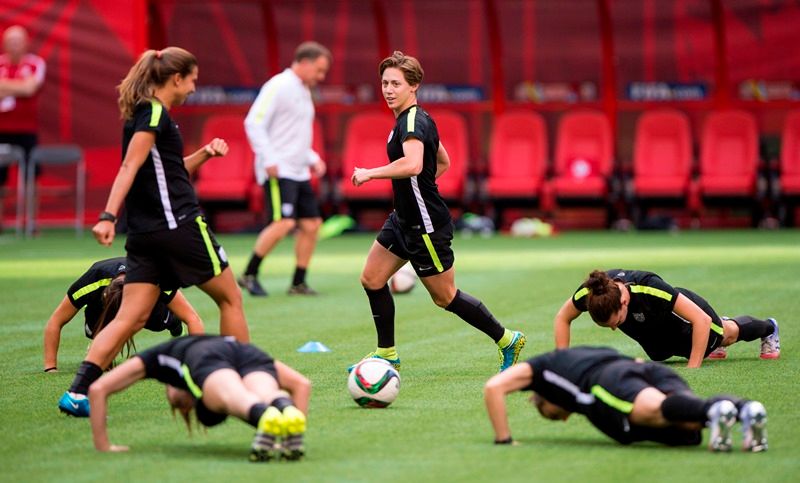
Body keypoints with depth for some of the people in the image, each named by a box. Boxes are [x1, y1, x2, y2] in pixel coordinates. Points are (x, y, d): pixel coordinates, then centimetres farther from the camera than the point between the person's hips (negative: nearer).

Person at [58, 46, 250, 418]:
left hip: (144, 232, 9)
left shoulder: (143, 112, 18)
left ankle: (78, 391, -14)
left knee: (131, 317, 0)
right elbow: (128, 168, -20)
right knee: (229, 297, 8)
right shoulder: (154, 113, -10)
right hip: (178, 224, -9)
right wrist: (108, 216, -28)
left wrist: (204, 153, 13)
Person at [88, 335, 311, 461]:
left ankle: (265, 417, -70)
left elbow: (98, 389, 32)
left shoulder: (158, 356, 42)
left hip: (206, 359, -3)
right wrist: (295, 421, 30)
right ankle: (287, 411, -65)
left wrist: (102, 446, 36)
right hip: (252, 356, 3)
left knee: (237, 399, -36)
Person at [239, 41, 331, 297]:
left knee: (311, 223, 5)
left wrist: (312, 159, 15)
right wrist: (269, 160, -21)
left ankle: (298, 283, 12)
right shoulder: (279, 86, -10)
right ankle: (249, 275, -8)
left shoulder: (303, 91, 19)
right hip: (278, 171, -9)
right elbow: (253, 124, -16)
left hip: (299, 172, 10)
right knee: (283, 222, -19)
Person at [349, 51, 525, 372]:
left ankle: (507, 340, 16)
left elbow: (413, 165, -41)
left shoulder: (413, 121, -21)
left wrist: (370, 173, -32)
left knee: (445, 297, 1)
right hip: (403, 219, 10)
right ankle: (387, 354, 18)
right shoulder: (412, 120, 11)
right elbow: (443, 162, 24)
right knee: (372, 278, 8)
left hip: (426, 225, -10)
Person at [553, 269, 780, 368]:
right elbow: (562, 318, -17)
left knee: (727, 334, 27)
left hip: (681, 314, -4)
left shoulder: (649, 288, -49)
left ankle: (768, 328, 62)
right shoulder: (590, 292, -38)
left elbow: (702, 320, -44)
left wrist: (693, 367, -44)